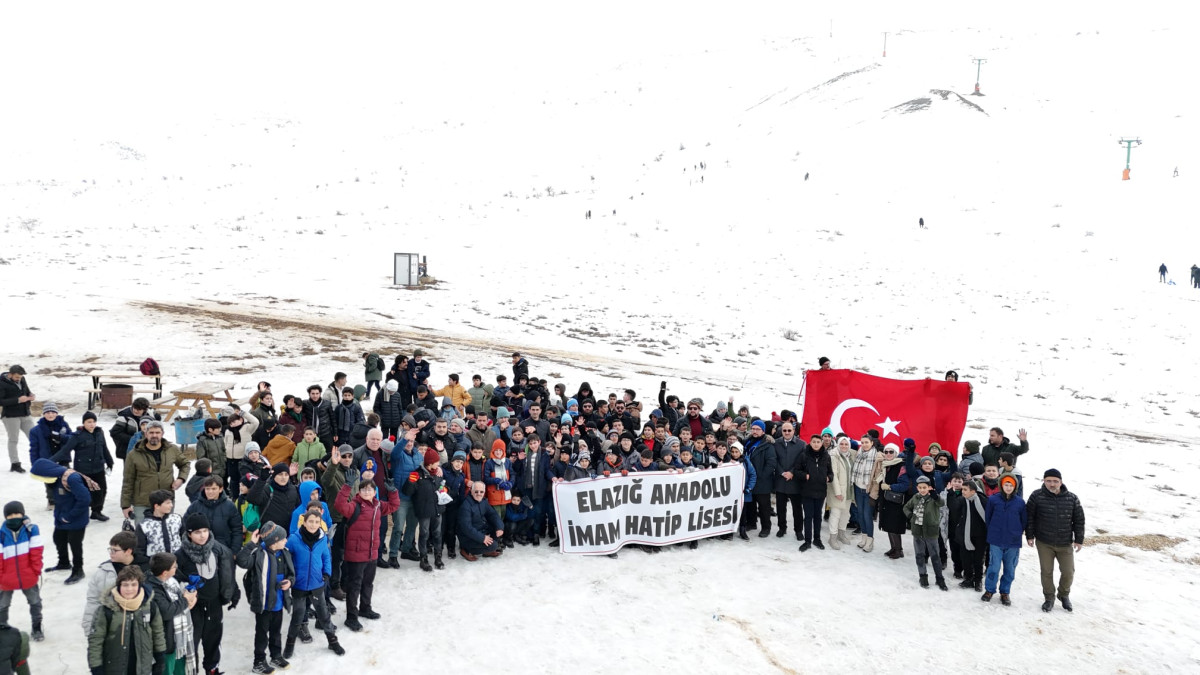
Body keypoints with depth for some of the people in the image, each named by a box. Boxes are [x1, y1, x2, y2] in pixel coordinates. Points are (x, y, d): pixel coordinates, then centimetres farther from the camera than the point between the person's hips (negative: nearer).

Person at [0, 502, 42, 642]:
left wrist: (36, 572, -7)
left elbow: (36, 553, -9)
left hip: (28, 578, 1)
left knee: (35, 602, 17)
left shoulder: (31, 530, -13)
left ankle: (37, 628, 35)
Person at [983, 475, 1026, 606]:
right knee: (994, 567, 0)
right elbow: (988, 517, 6)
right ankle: (989, 590, 17)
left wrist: (1017, 532, 7)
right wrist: (993, 531, 8)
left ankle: (1005, 592, 22)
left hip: (1013, 542, 1)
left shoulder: (1020, 502, -1)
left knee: (1010, 569, 9)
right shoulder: (993, 499, -4)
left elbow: (1024, 521, 9)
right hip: (996, 541, -1)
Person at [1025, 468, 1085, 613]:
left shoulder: (1072, 498, -4)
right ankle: (1049, 598, 23)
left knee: (1068, 572, 6)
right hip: (1044, 543, -1)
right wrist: (1029, 536, -3)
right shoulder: (1037, 496, -8)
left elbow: (1079, 520, 2)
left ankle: (1064, 595, 32)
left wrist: (1079, 540, 1)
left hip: (1065, 544, 1)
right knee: (1046, 571, 5)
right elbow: (1029, 517, -1)